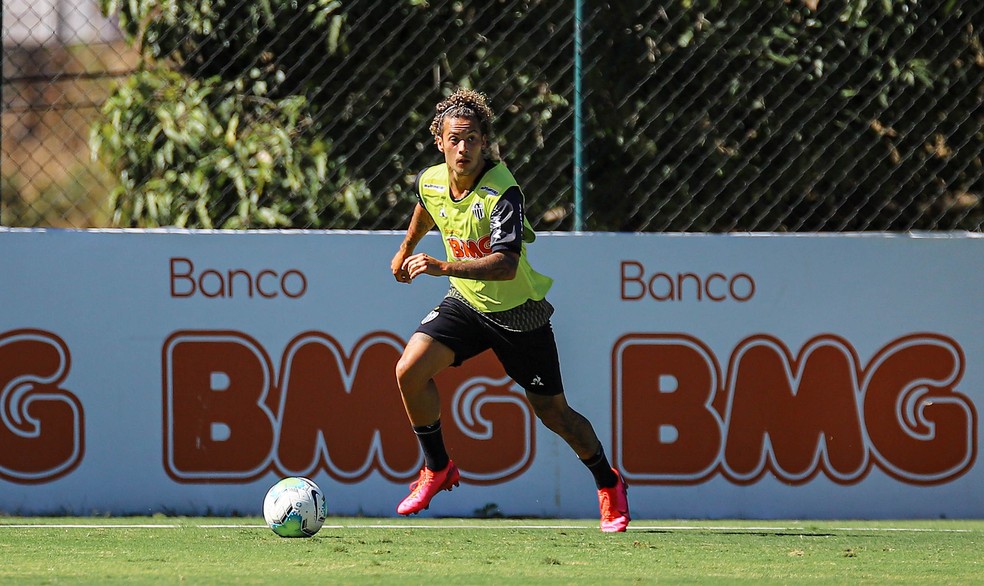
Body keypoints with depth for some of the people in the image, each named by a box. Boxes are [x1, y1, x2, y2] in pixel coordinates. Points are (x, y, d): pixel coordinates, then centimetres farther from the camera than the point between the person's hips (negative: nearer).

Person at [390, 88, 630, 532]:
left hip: (518, 312, -5)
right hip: (465, 302, 5)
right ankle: (437, 469, 3)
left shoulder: (503, 192, -29)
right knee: (410, 371, -17)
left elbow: (506, 264, -42)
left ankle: (608, 483, 30)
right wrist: (407, 247, 34)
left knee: (553, 413, 4)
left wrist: (445, 267, -53)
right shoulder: (430, 182, -9)